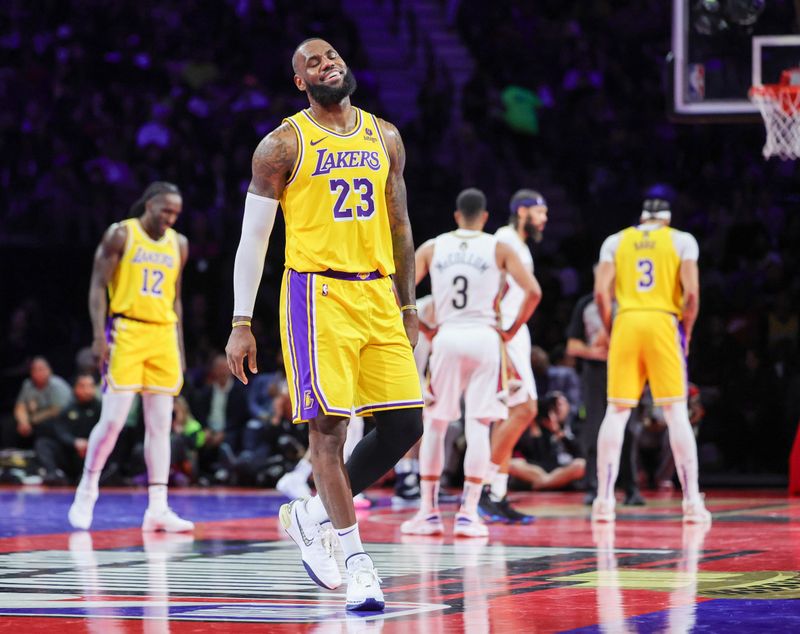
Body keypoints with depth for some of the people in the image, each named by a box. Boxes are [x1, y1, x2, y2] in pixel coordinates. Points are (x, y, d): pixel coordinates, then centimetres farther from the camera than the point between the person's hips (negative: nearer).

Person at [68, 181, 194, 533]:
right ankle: (86, 492, 7)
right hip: (126, 332, -5)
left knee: (161, 424, 0)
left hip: (163, 336, 5)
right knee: (113, 420, -10)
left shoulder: (178, 244, 12)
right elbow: (98, 286, -5)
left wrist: (179, 347, 14)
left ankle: (158, 508, -1)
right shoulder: (121, 235, -3)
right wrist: (100, 336, -14)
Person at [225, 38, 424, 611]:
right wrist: (242, 324, -5)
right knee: (329, 425, -10)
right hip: (317, 294, -5)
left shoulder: (384, 137, 13)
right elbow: (254, 235, 0)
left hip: (378, 294, 5)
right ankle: (357, 561, -5)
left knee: (405, 424, -1)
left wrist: (408, 307, 16)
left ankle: (313, 515, 17)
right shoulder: (284, 145, -1)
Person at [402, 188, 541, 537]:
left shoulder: (432, 247, 7)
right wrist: (511, 331, 5)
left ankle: (429, 512, 10)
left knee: (434, 424, 11)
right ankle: (468, 513, -5)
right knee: (478, 426, 0)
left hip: (446, 338, 1)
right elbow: (533, 291, -6)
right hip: (484, 338, -1)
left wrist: (423, 329, 10)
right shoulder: (498, 248, 2)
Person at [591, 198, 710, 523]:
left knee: (616, 412, 6)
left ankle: (604, 499, 3)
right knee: (676, 413, 1)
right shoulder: (682, 240, 8)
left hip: (626, 324, 1)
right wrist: (686, 333, 8)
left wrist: (610, 332, 12)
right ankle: (692, 502, -3)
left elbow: (601, 292, 1)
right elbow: (691, 293, -4)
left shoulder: (615, 241, 13)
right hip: (664, 323, -1)